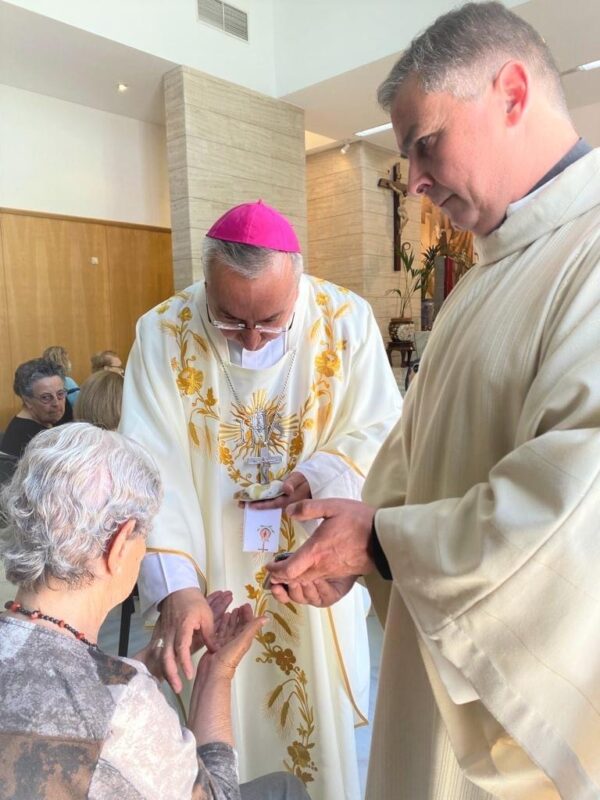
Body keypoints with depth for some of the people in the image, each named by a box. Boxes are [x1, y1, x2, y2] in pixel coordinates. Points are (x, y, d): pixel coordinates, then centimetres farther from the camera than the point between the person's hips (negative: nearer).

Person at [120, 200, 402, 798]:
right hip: (213, 568, 0)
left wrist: (318, 478, -23)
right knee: (221, 715, 19)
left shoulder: (347, 320, -12)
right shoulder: (162, 334, -15)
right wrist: (175, 585, -26)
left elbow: (379, 431, -6)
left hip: (315, 565, 1)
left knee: (320, 701, 20)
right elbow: (151, 472, -17)